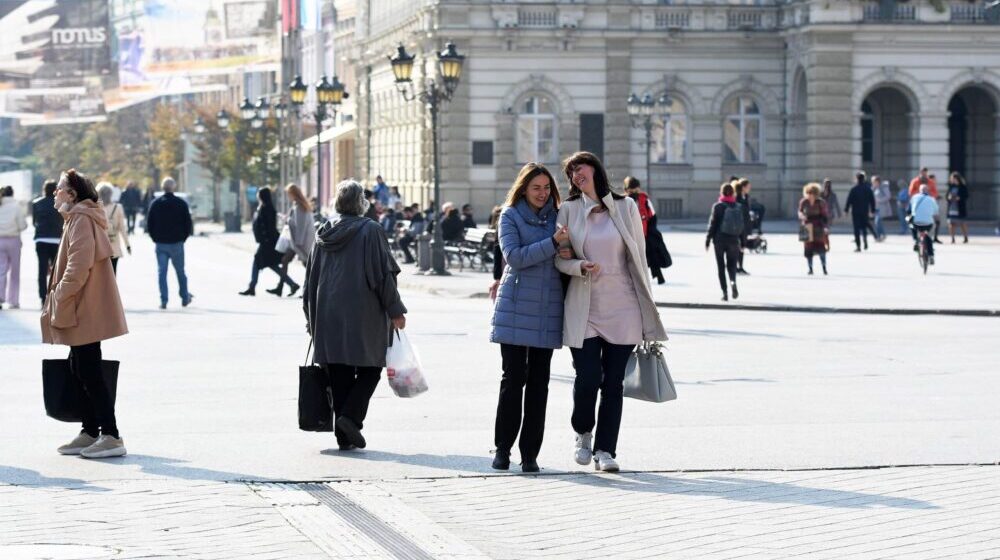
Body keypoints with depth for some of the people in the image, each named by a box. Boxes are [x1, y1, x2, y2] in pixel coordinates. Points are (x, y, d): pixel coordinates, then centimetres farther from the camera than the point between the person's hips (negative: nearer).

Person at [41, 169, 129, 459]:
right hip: (83, 312, 10)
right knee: (82, 371, 14)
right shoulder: (77, 219, 17)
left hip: (86, 313, -10)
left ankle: (111, 436, -8)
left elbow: (79, 267, -24)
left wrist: (60, 297, -18)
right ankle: (90, 433, 19)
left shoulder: (82, 220, -15)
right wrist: (59, 298, 19)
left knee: (89, 374, -9)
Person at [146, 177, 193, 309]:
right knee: (180, 272, 11)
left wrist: (155, 238, 9)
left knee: (162, 272, 2)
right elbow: (188, 225, -3)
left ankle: (163, 300, -5)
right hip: (177, 244, -1)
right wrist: (183, 238, 10)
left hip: (160, 244, 1)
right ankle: (185, 298, 19)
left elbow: (149, 224, 0)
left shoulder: (155, 203, -1)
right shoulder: (181, 204, -5)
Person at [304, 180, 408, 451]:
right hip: (363, 313, -5)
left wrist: (312, 317, 18)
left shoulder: (324, 233, 8)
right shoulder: (370, 230, -8)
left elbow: (311, 276, 11)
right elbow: (383, 274, -11)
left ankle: (344, 435, 6)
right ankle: (351, 416, -12)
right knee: (370, 367, 7)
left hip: (328, 314, 5)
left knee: (340, 375, 7)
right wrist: (395, 310, -4)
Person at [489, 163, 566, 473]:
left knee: (539, 382, 3)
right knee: (513, 378, -4)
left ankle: (530, 453, 7)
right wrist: (552, 244, -19)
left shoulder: (556, 216, 13)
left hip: (547, 310, 3)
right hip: (516, 308, -3)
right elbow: (514, 256, -11)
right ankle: (502, 449, 6)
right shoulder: (510, 216, 2)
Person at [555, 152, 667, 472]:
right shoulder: (568, 211, 4)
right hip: (584, 310, -1)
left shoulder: (625, 207, 5)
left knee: (613, 382, 2)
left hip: (622, 308, 1)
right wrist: (580, 267, -17)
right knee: (587, 379, -7)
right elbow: (559, 258, 5)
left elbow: (638, 256, 7)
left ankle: (605, 450, 10)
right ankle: (583, 434, 21)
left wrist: (645, 306, 5)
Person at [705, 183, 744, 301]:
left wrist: (707, 241, 1)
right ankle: (733, 281, -18)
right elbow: (742, 226, 5)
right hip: (734, 240, 2)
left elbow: (712, 224, -6)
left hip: (720, 239, -2)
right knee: (732, 264, 13)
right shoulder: (738, 207, 2)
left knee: (720, 266, 7)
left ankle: (725, 292, 2)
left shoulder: (717, 206, -7)